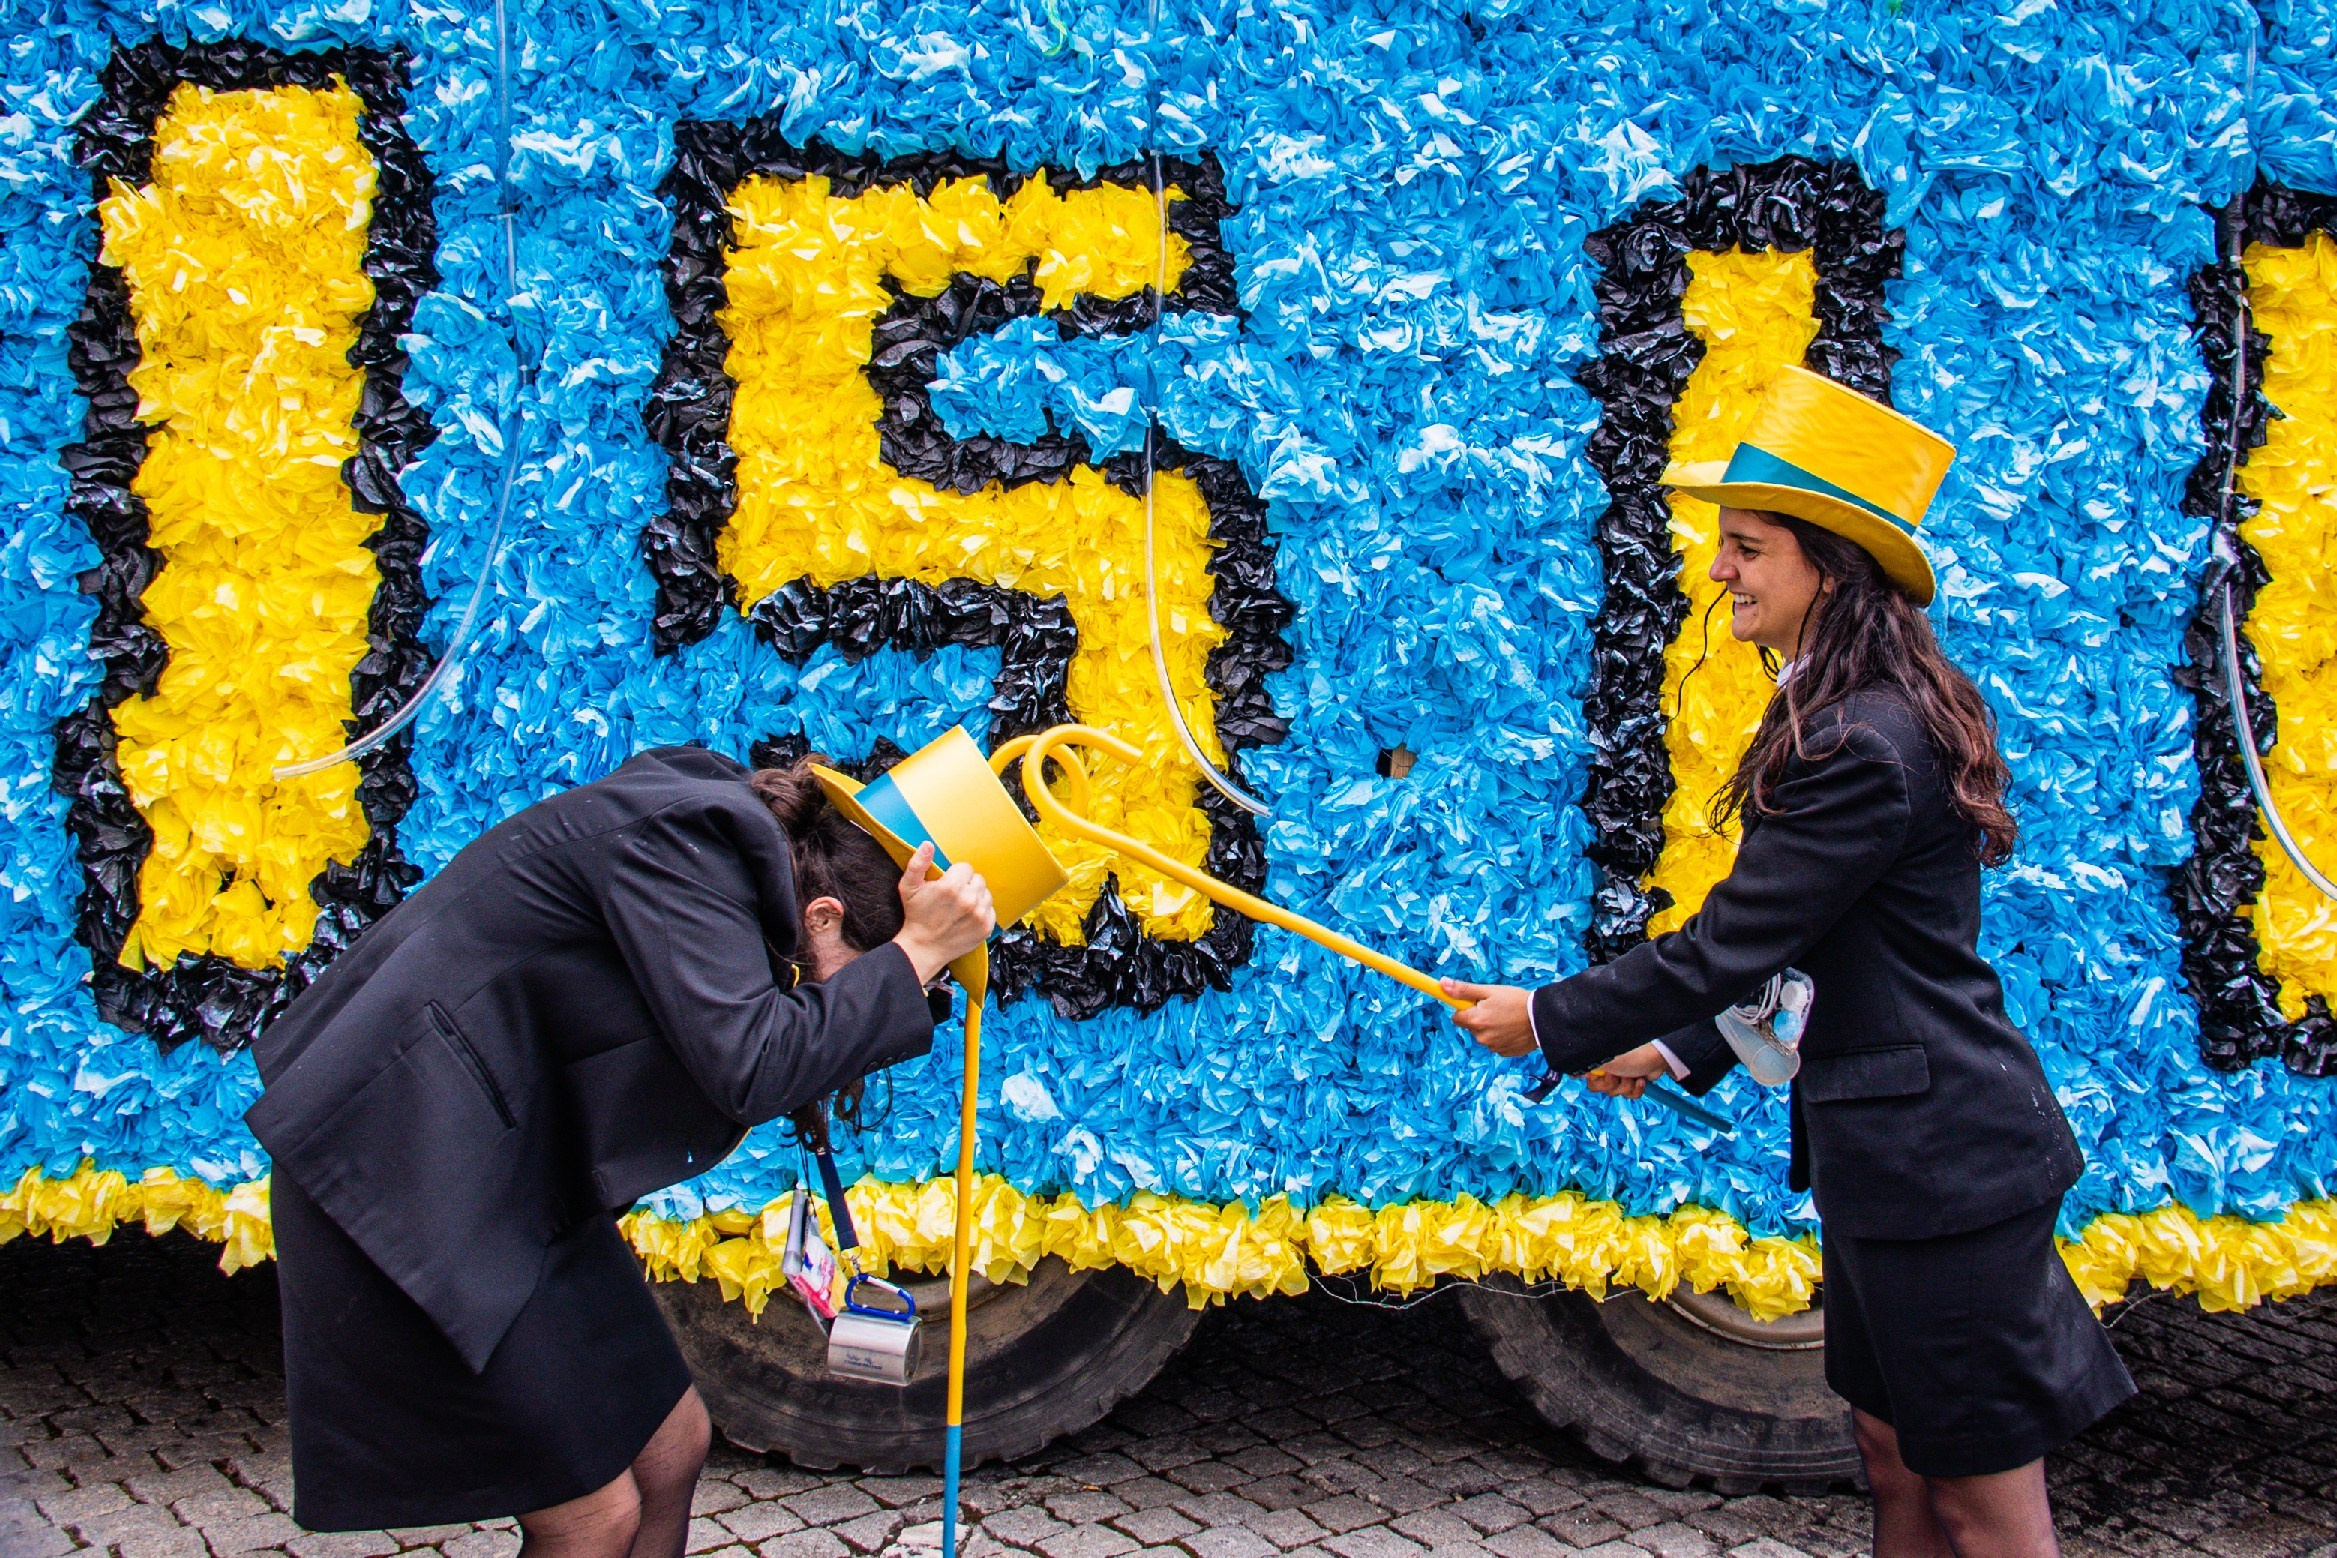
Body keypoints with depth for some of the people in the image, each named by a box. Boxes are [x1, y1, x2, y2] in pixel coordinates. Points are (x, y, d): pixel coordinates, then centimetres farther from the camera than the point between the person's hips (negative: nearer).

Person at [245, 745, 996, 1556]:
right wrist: (915, 955, -21)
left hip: (518, 1178, 10)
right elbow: (749, 1071, -28)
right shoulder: (677, 841, -20)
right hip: (409, 1184, -10)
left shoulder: (718, 841, 9)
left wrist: (914, 952, 3)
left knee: (670, 1443, 14)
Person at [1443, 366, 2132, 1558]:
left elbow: (1731, 941, -20)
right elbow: (1783, 942, 19)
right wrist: (1682, 1051, 19)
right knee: (1895, 1460, 18)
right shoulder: (1852, 719, 11)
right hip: (1890, 1150, 11)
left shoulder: (1866, 749, -22)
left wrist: (1550, 1023, -9)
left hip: (1937, 1164, -11)